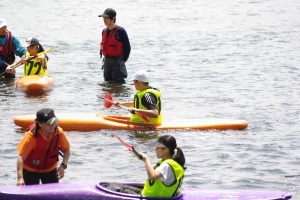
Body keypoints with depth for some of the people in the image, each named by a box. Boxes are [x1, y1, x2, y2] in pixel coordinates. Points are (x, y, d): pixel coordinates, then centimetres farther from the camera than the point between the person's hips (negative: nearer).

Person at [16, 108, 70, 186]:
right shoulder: (31, 136, -29)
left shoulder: (59, 133, -18)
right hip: (30, 171, -4)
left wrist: (63, 165, -19)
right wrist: (20, 178, -45)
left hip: (50, 170, 4)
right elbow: (21, 158, -33)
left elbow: (66, 150, -2)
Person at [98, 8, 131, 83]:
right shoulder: (104, 31, 9)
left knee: (119, 82, -8)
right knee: (108, 82, 14)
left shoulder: (120, 31, -12)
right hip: (106, 60, 7)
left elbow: (127, 47, -8)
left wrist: (123, 60, -7)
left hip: (117, 60, -7)